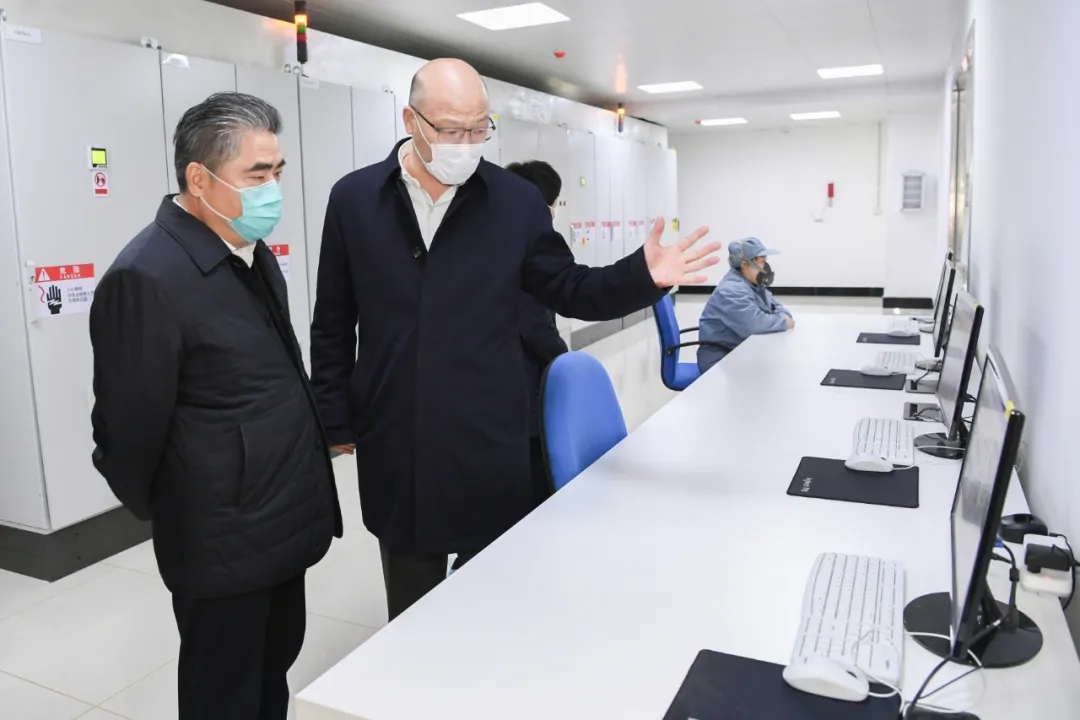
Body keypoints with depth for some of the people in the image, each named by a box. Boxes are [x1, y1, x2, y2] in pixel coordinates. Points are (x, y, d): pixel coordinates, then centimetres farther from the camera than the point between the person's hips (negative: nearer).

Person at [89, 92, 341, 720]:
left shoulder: (251, 251, 6)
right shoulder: (148, 277, -23)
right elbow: (129, 427, -15)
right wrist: (162, 515, -1)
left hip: (282, 524, 8)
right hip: (224, 544, -8)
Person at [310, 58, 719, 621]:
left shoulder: (517, 202, -2)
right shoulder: (354, 199, 0)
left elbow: (570, 292, 5)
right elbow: (333, 324, 5)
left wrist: (642, 275, -13)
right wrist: (336, 421, 6)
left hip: (488, 447, 0)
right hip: (393, 450, 1)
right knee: (410, 612, 19)